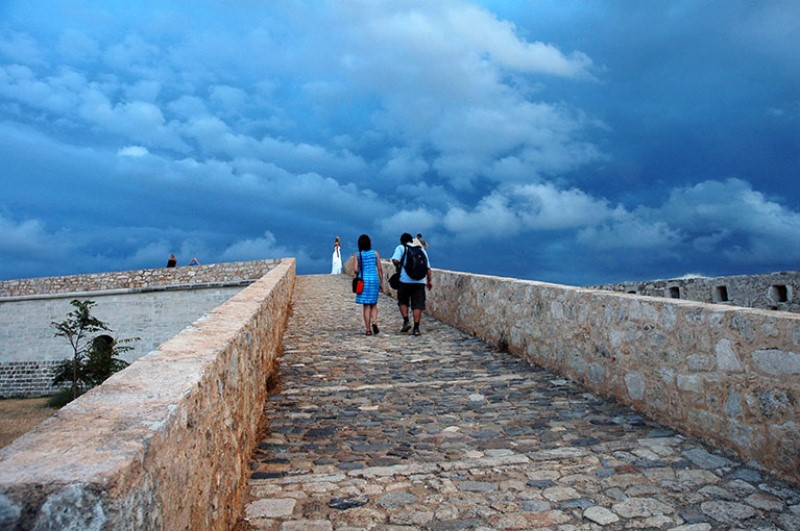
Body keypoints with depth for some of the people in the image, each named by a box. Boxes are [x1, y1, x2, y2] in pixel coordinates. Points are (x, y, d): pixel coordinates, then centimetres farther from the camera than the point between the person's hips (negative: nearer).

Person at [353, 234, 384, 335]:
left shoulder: (357, 255, 0)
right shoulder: (375, 253, 3)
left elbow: (355, 269, -10)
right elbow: (380, 269, 3)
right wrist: (381, 283, 10)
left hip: (363, 280, -1)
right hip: (374, 279, 1)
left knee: (366, 306, 5)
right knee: (373, 305, 14)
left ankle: (368, 330, 4)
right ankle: (374, 322, -10)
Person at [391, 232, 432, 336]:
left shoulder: (401, 248, 6)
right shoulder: (421, 249, 18)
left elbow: (395, 260, -13)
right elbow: (428, 267, 14)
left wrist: (398, 267, 6)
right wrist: (429, 281, 19)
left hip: (405, 280, -2)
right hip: (420, 281, 3)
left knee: (403, 301, 18)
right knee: (417, 305, 4)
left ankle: (406, 321, 5)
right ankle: (416, 328, 1)